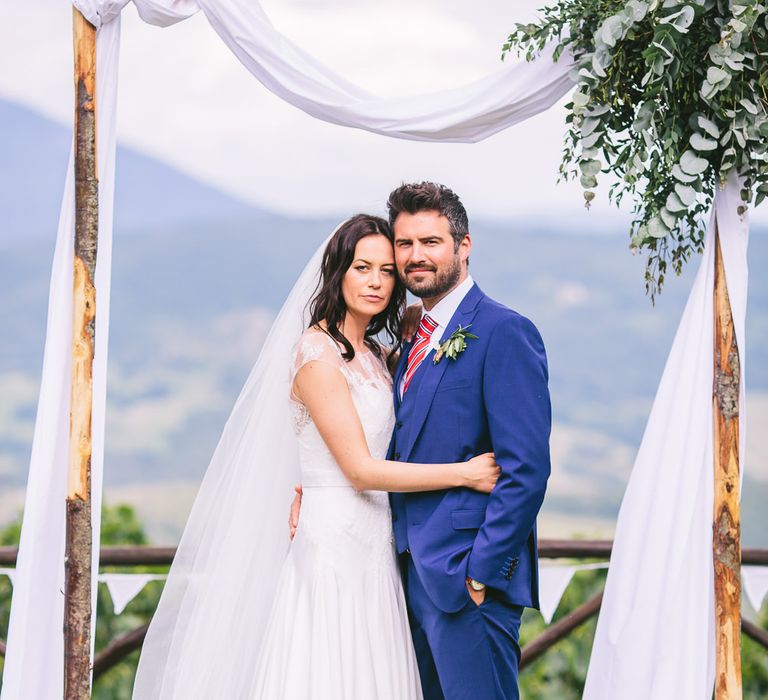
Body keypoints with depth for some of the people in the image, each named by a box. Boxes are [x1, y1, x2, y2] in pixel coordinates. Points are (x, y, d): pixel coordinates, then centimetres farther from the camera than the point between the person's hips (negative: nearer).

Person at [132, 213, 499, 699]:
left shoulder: (378, 356, 14)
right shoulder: (317, 352, -11)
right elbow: (360, 469, -14)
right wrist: (465, 473, -13)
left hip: (376, 549, 8)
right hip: (331, 544, -8)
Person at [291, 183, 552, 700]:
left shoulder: (504, 332, -11)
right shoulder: (415, 342, 17)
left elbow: (526, 469, -17)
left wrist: (481, 571, -18)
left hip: (468, 578, -9)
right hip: (415, 574, 9)